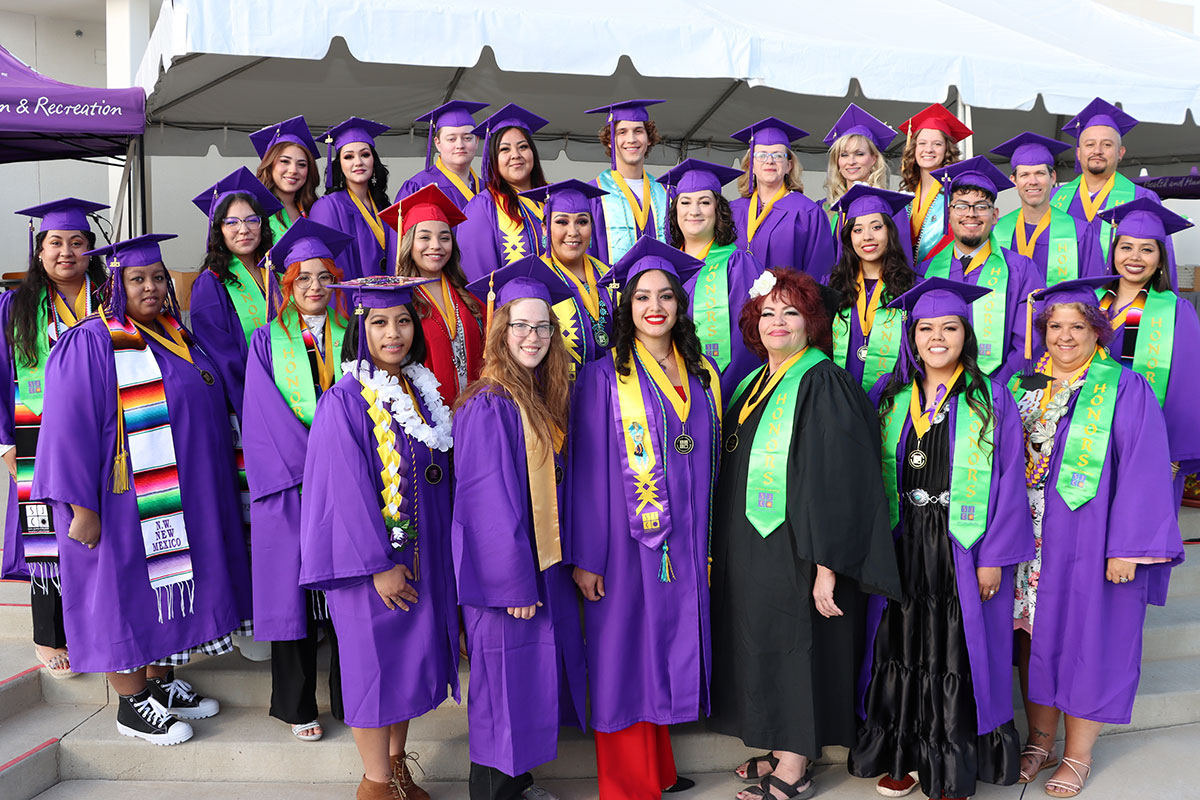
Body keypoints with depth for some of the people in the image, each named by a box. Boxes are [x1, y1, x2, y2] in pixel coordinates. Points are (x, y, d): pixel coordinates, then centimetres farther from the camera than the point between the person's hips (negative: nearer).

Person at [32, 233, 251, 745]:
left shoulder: (177, 338, 11)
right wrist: (81, 506, -20)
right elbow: (70, 428, -16)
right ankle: (132, 706, 17)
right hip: (123, 500, -7)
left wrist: (212, 489, 18)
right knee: (127, 592, 4)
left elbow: (208, 411, 19)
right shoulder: (90, 344, -12)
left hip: (182, 500, 7)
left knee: (169, 587, 15)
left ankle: (161, 683, 30)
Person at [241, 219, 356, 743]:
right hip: (288, 485, -1)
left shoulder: (353, 337, 9)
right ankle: (296, 707, 16)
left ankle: (349, 699, 17)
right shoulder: (268, 341, 5)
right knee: (294, 594, 3)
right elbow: (265, 415, -4)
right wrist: (312, 462, -13)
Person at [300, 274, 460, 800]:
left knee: (411, 659, 15)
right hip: (370, 554, -6)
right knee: (376, 663, 4)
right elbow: (346, 488, -18)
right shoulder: (345, 401, -14)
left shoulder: (421, 391, 7)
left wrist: (440, 548, 11)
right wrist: (378, 564, -19)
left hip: (422, 552, 7)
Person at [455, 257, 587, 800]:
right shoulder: (488, 406, -18)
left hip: (543, 558, 8)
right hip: (504, 568, -8)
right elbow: (489, 501, -20)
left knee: (536, 672, 17)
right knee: (506, 678, 3)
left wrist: (550, 564, 10)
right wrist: (513, 582, -18)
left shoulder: (546, 398, 7)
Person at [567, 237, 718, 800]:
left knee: (668, 652, 13)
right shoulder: (604, 378, -6)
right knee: (625, 654, 4)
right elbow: (588, 471, -8)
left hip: (685, 544, 5)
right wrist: (585, 557, -11)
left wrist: (709, 541, 9)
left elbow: (710, 462, 12)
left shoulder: (703, 375, 9)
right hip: (625, 542, -4)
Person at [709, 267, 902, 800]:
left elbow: (840, 481, -19)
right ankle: (785, 750, 29)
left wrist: (827, 566, -24)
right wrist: (723, 551, 14)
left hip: (798, 549, -8)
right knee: (766, 648, 14)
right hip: (751, 550, 8)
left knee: (797, 647, 1)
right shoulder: (753, 386, 11)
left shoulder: (824, 385, -13)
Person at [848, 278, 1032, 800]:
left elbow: (1008, 479, -4)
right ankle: (903, 756, 23)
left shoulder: (991, 399, -1)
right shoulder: (888, 395, 6)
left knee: (958, 654, 4)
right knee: (903, 649, 8)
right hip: (900, 548, 3)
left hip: (963, 549, -2)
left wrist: (993, 556, -10)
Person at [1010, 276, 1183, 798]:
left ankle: (1077, 756, 21)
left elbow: (1144, 471, -12)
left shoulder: (1125, 390, -7)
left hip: (1089, 542, -4)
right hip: (1029, 540, 4)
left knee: (1085, 637, 5)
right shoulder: (1023, 387, 6)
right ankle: (1040, 740, 28)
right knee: (1035, 634, 11)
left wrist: (1128, 547, -17)